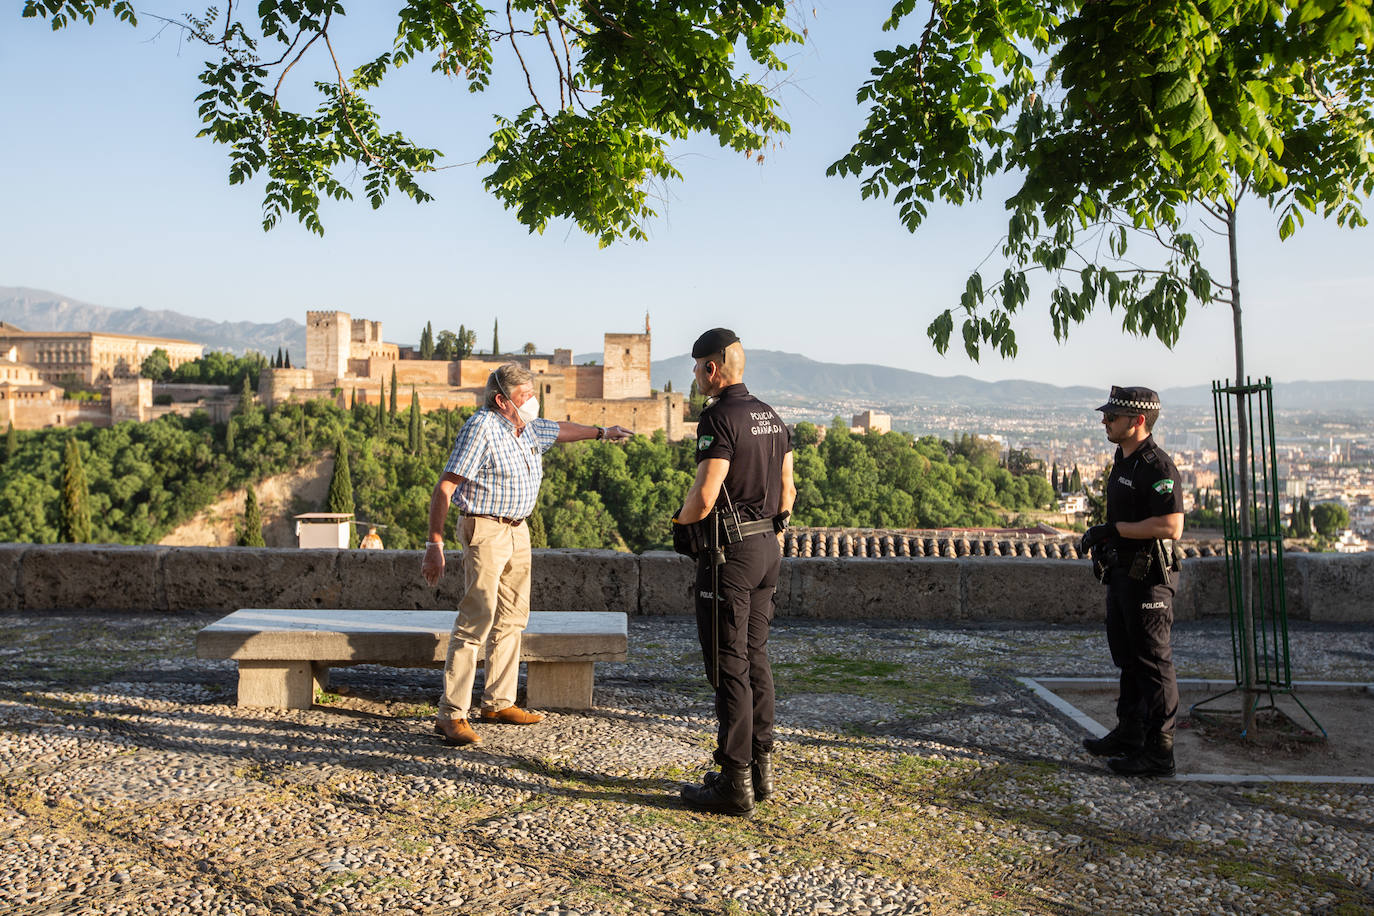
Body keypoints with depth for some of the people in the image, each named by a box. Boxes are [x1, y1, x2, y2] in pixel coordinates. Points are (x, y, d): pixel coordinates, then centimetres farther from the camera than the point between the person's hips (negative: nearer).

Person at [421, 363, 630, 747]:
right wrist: (434, 545, -23)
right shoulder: (481, 427, -16)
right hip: (485, 531, -9)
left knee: (512, 618, 14)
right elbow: (444, 488, -18)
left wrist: (601, 432, 46)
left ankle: (498, 703, 25)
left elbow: (560, 429, 33)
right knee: (476, 620, -14)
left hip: (518, 531, 9)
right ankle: (451, 715, -10)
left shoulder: (527, 427, 9)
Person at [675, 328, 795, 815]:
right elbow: (786, 488, 16)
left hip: (729, 553, -9)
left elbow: (704, 496, -22)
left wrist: (680, 520, -2)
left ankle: (735, 782, 2)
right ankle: (760, 768, 22)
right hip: (768, 547, 9)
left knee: (729, 666, -3)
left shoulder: (720, 418, -16)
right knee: (756, 658, 15)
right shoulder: (770, 416, 12)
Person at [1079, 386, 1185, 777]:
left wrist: (1113, 529, -22)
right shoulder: (1123, 460, 13)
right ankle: (1129, 735, 30)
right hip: (1122, 574, 10)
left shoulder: (1158, 467, -18)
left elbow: (1171, 527, -26)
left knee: (1153, 664, -2)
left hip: (1148, 579, -10)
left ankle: (1159, 752, 5)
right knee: (1128, 658, 18)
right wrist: (1099, 538, 13)